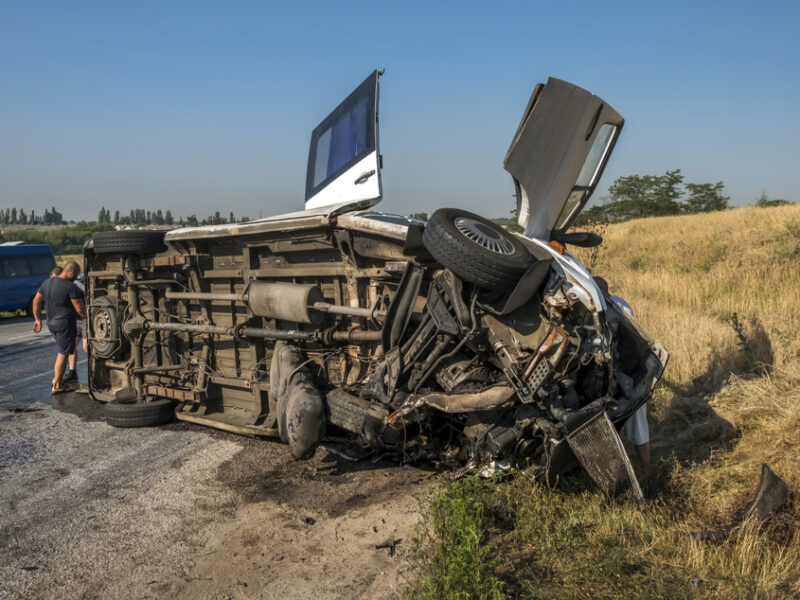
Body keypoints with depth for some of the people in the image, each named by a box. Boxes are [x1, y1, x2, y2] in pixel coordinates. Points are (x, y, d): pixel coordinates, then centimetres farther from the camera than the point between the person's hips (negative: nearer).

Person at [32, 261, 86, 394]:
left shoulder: (47, 282, 7)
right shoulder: (70, 287, -18)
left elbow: (36, 301, 13)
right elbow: (80, 309, -18)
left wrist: (38, 319, 21)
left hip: (51, 323, 8)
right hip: (66, 324, -8)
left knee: (62, 351, 23)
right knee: (63, 354, 1)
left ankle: (56, 379, 24)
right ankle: (56, 386, 5)